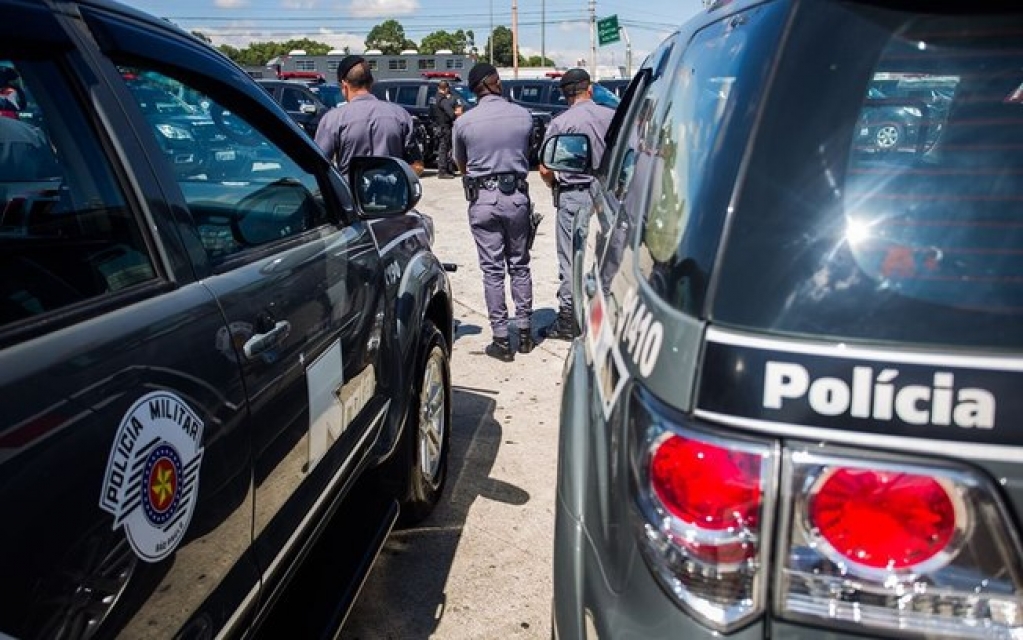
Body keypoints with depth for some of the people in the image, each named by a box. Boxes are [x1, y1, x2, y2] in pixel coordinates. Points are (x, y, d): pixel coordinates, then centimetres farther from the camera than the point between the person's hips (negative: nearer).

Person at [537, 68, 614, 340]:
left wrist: (555, 186, 9)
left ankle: (567, 320, 8)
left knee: (570, 261, 3)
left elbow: (545, 170, -10)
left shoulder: (560, 123, -9)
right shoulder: (612, 116, 1)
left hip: (573, 197, -4)